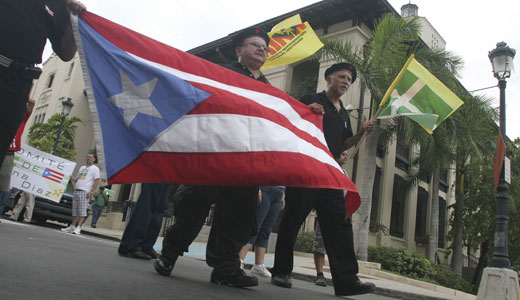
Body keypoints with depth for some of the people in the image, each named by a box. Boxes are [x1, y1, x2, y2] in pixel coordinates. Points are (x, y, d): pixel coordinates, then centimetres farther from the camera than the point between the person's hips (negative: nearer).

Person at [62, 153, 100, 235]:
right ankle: (72, 226, 16)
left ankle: (78, 228, -10)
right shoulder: (82, 168, 24)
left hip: (85, 192, -7)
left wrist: (91, 192, -15)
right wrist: (72, 179, 6)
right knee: (74, 209, 9)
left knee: (82, 210, -10)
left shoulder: (95, 169, 1)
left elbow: (96, 181, -7)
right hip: (76, 191, 7)